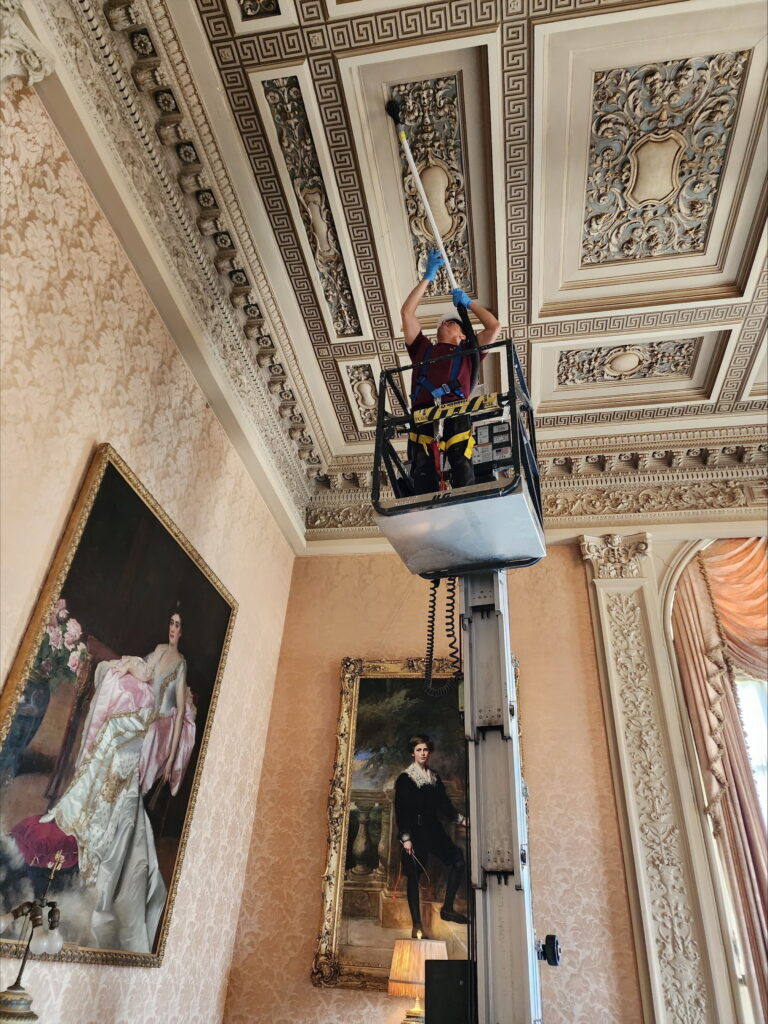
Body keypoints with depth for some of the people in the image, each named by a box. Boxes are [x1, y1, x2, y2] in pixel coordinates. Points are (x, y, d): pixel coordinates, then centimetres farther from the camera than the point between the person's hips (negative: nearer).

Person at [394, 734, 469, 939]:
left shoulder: (435, 778, 12)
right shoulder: (405, 779, -4)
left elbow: (444, 805, 13)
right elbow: (400, 810, -8)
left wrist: (461, 819, 1)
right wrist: (405, 837, -15)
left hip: (433, 829, 5)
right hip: (414, 831, -5)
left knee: (458, 860, -6)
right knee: (413, 877, -2)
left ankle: (447, 908, 4)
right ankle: (417, 927, 5)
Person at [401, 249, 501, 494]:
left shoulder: (466, 351, 32)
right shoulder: (423, 349, 35)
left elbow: (495, 327, 26)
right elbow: (406, 312, 32)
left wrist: (469, 303, 38)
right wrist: (427, 277, 34)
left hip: (455, 412, 0)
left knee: (462, 466, -20)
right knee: (423, 473, -20)